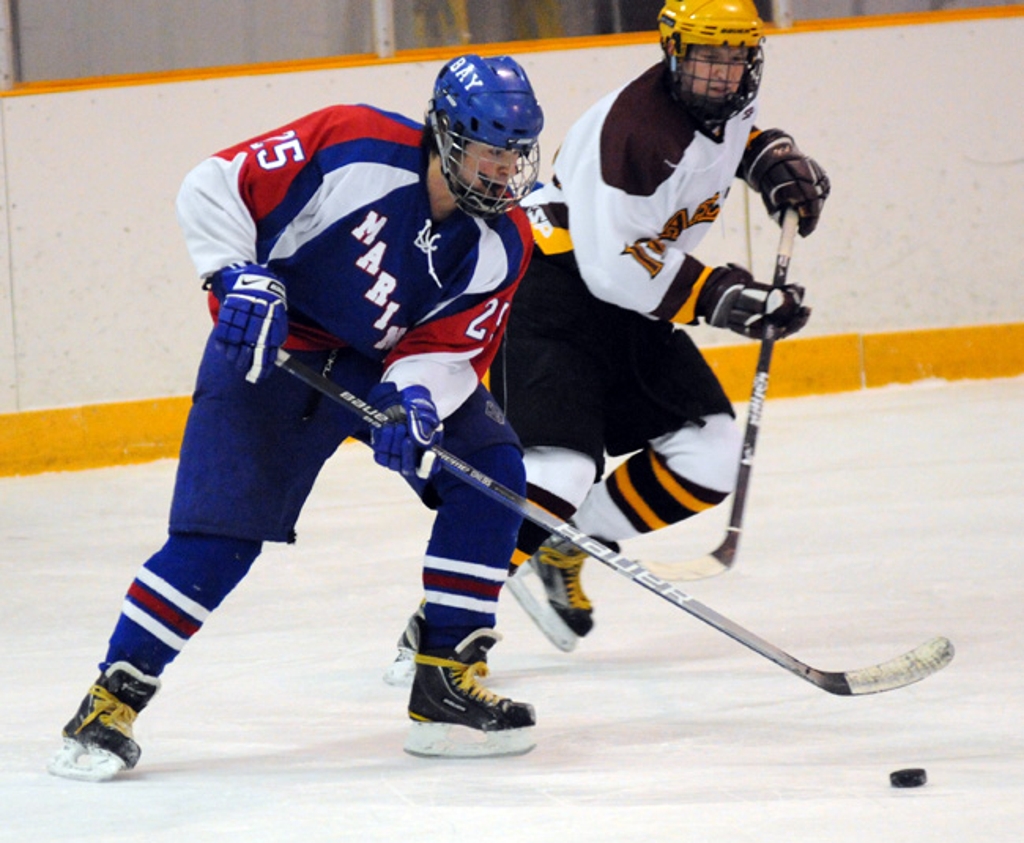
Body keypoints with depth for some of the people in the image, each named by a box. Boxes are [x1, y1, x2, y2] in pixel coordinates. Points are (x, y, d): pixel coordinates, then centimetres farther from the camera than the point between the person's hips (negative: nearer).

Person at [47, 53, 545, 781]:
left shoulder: (501, 246, -10)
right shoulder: (355, 147, -24)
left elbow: (448, 348, -12)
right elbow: (215, 185, -18)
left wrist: (417, 400, -33)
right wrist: (239, 277, -28)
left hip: (391, 362, 5)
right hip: (272, 344, -5)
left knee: (489, 469, -13)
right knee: (221, 529, -16)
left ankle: (447, 683, -7)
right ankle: (113, 700, -4)